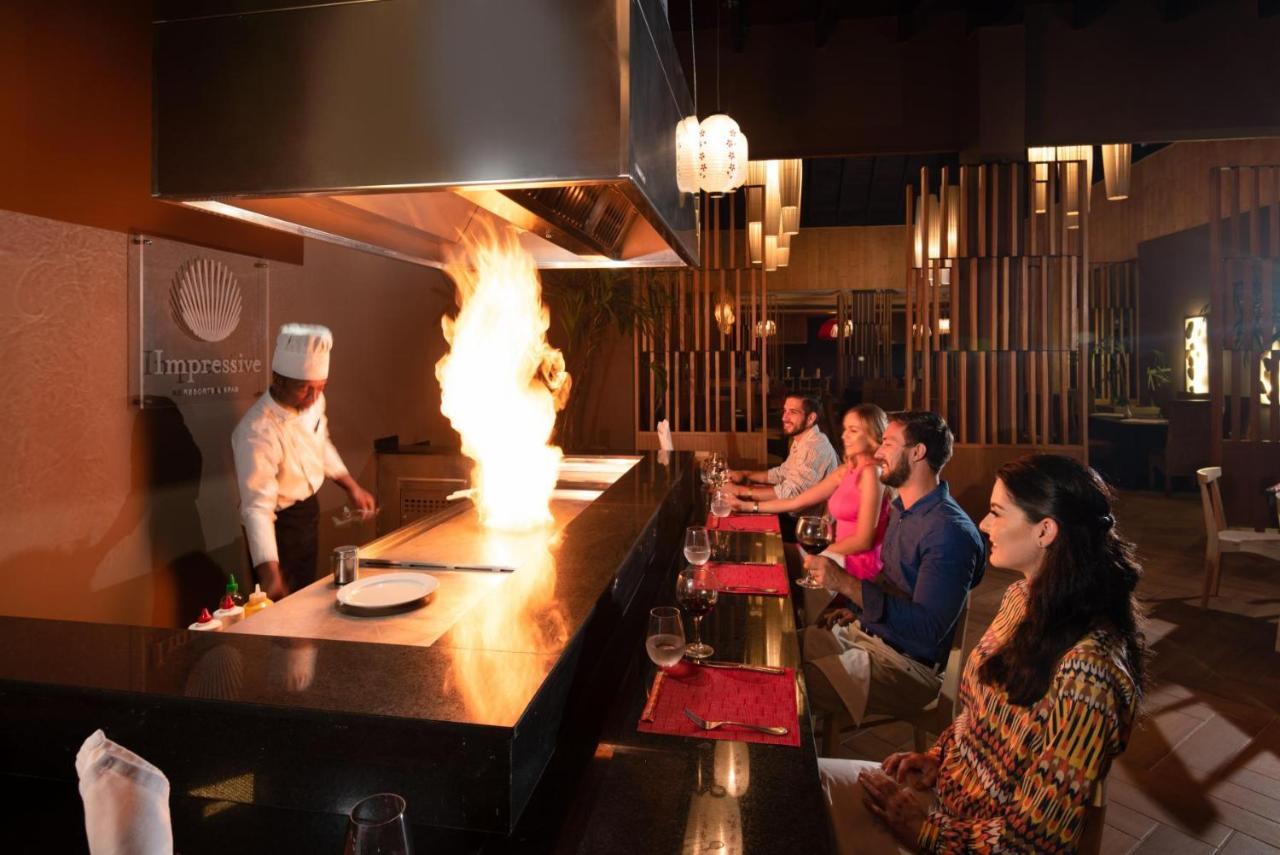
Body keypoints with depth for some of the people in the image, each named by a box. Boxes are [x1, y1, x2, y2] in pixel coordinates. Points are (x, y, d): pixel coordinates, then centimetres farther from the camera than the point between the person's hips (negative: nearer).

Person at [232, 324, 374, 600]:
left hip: (308, 512, 7)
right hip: (278, 525, -7)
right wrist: (270, 574, -45)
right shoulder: (258, 432, -33)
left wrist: (352, 487, 8)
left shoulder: (312, 401, -10)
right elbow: (257, 507, -37)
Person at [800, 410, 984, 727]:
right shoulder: (900, 509, 11)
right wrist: (857, 609, 6)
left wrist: (846, 584, -31)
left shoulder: (950, 531, -21)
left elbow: (928, 629, -27)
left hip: (904, 662, -9)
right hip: (865, 632, 9)